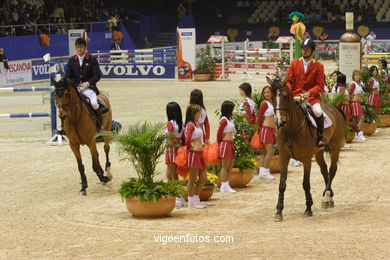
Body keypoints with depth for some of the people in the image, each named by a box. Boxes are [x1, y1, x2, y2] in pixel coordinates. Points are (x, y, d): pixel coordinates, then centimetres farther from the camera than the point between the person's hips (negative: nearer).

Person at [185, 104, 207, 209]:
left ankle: (196, 200, 19)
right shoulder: (190, 125, -14)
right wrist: (189, 147, -9)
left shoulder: (197, 123, 14)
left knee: (203, 178, 11)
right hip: (193, 153, -9)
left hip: (200, 154, 9)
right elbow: (187, 140, -25)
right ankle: (191, 202, 7)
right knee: (193, 179, -1)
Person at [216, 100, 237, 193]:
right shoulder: (224, 120, -13)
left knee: (230, 167, 11)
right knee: (225, 167, -5)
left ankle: (226, 185, 16)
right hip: (225, 144, -9)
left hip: (230, 144, 9)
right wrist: (219, 143, -4)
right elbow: (219, 133, -13)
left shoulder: (229, 119, 15)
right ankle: (224, 187, -2)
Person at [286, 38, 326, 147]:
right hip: (295, 95, 2)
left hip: (311, 96, -2)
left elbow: (320, 85, -1)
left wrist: (309, 93, -18)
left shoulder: (318, 66, 4)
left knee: (318, 111, -31)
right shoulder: (294, 63, 11)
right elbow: (288, 80, 10)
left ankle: (320, 137, -12)